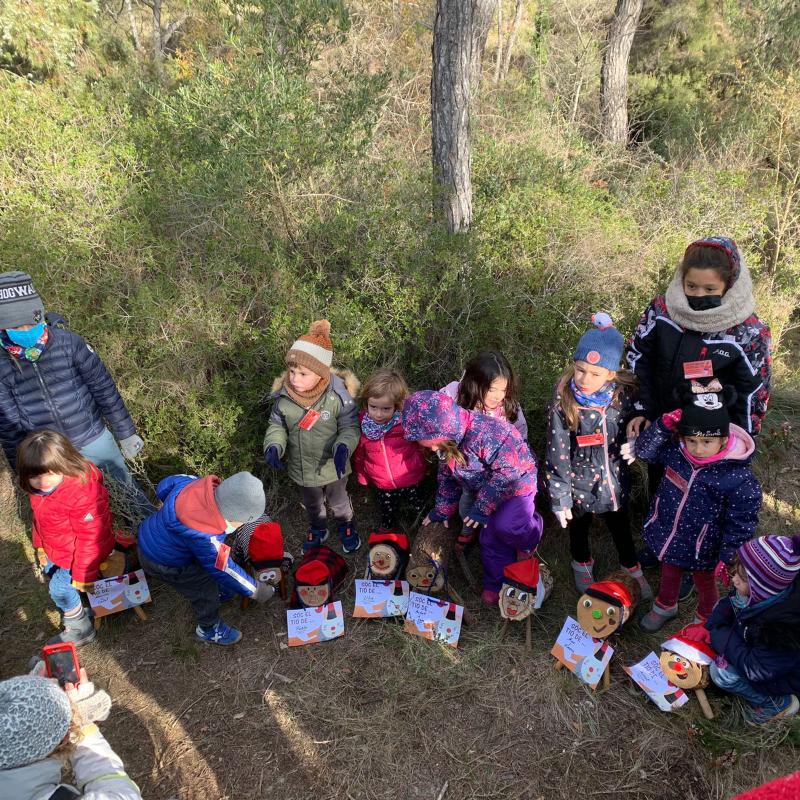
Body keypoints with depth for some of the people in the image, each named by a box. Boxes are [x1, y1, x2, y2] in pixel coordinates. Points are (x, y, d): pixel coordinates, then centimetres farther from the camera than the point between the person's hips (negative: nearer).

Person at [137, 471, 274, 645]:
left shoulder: (204, 485, -26)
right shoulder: (205, 538, -42)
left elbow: (165, 486, -6)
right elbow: (224, 570, -26)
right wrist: (255, 590, -13)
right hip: (163, 562, -7)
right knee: (206, 589, 10)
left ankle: (218, 593, 52)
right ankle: (209, 630, 37)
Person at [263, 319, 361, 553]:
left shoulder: (338, 395, -29)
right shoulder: (283, 395, -20)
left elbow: (350, 427, -18)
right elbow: (276, 425, -5)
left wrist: (343, 447, -38)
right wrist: (274, 446, -24)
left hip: (333, 467, -2)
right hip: (302, 469, 3)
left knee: (338, 501, 28)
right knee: (312, 504, 31)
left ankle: (346, 525, 60)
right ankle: (317, 528, 62)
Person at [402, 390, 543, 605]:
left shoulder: (485, 434, -37)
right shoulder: (447, 444, -8)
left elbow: (508, 471, -34)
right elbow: (447, 477, 9)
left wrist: (483, 507, -29)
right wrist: (442, 511, 15)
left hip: (517, 482, -7)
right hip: (487, 492, 7)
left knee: (505, 525, -28)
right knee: (490, 539, 10)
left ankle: (529, 541, 6)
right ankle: (496, 584, 31)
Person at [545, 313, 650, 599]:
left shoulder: (623, 393, -19)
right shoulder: (563, 401, -25)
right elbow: (557, 454, -19)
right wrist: (559, 497, -15)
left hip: (615, 481, 2)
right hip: (580, 484, -1)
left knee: (621, 528, 23)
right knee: (579, 528, 25)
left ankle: (631, 568, 53)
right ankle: (582, 565, 55)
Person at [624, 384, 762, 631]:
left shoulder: (739, 479, -29)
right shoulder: (675, 451, -19)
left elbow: (740, 524, -20)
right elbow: (644, 449, -10)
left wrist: (727, 558, -16)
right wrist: (664, 426, -27)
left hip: (702, 548, -3)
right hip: (666, 534, 4)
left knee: (704, 583, 27)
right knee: (669, 573, 31)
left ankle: (705, 621, 56)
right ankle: (665, 606, 60)